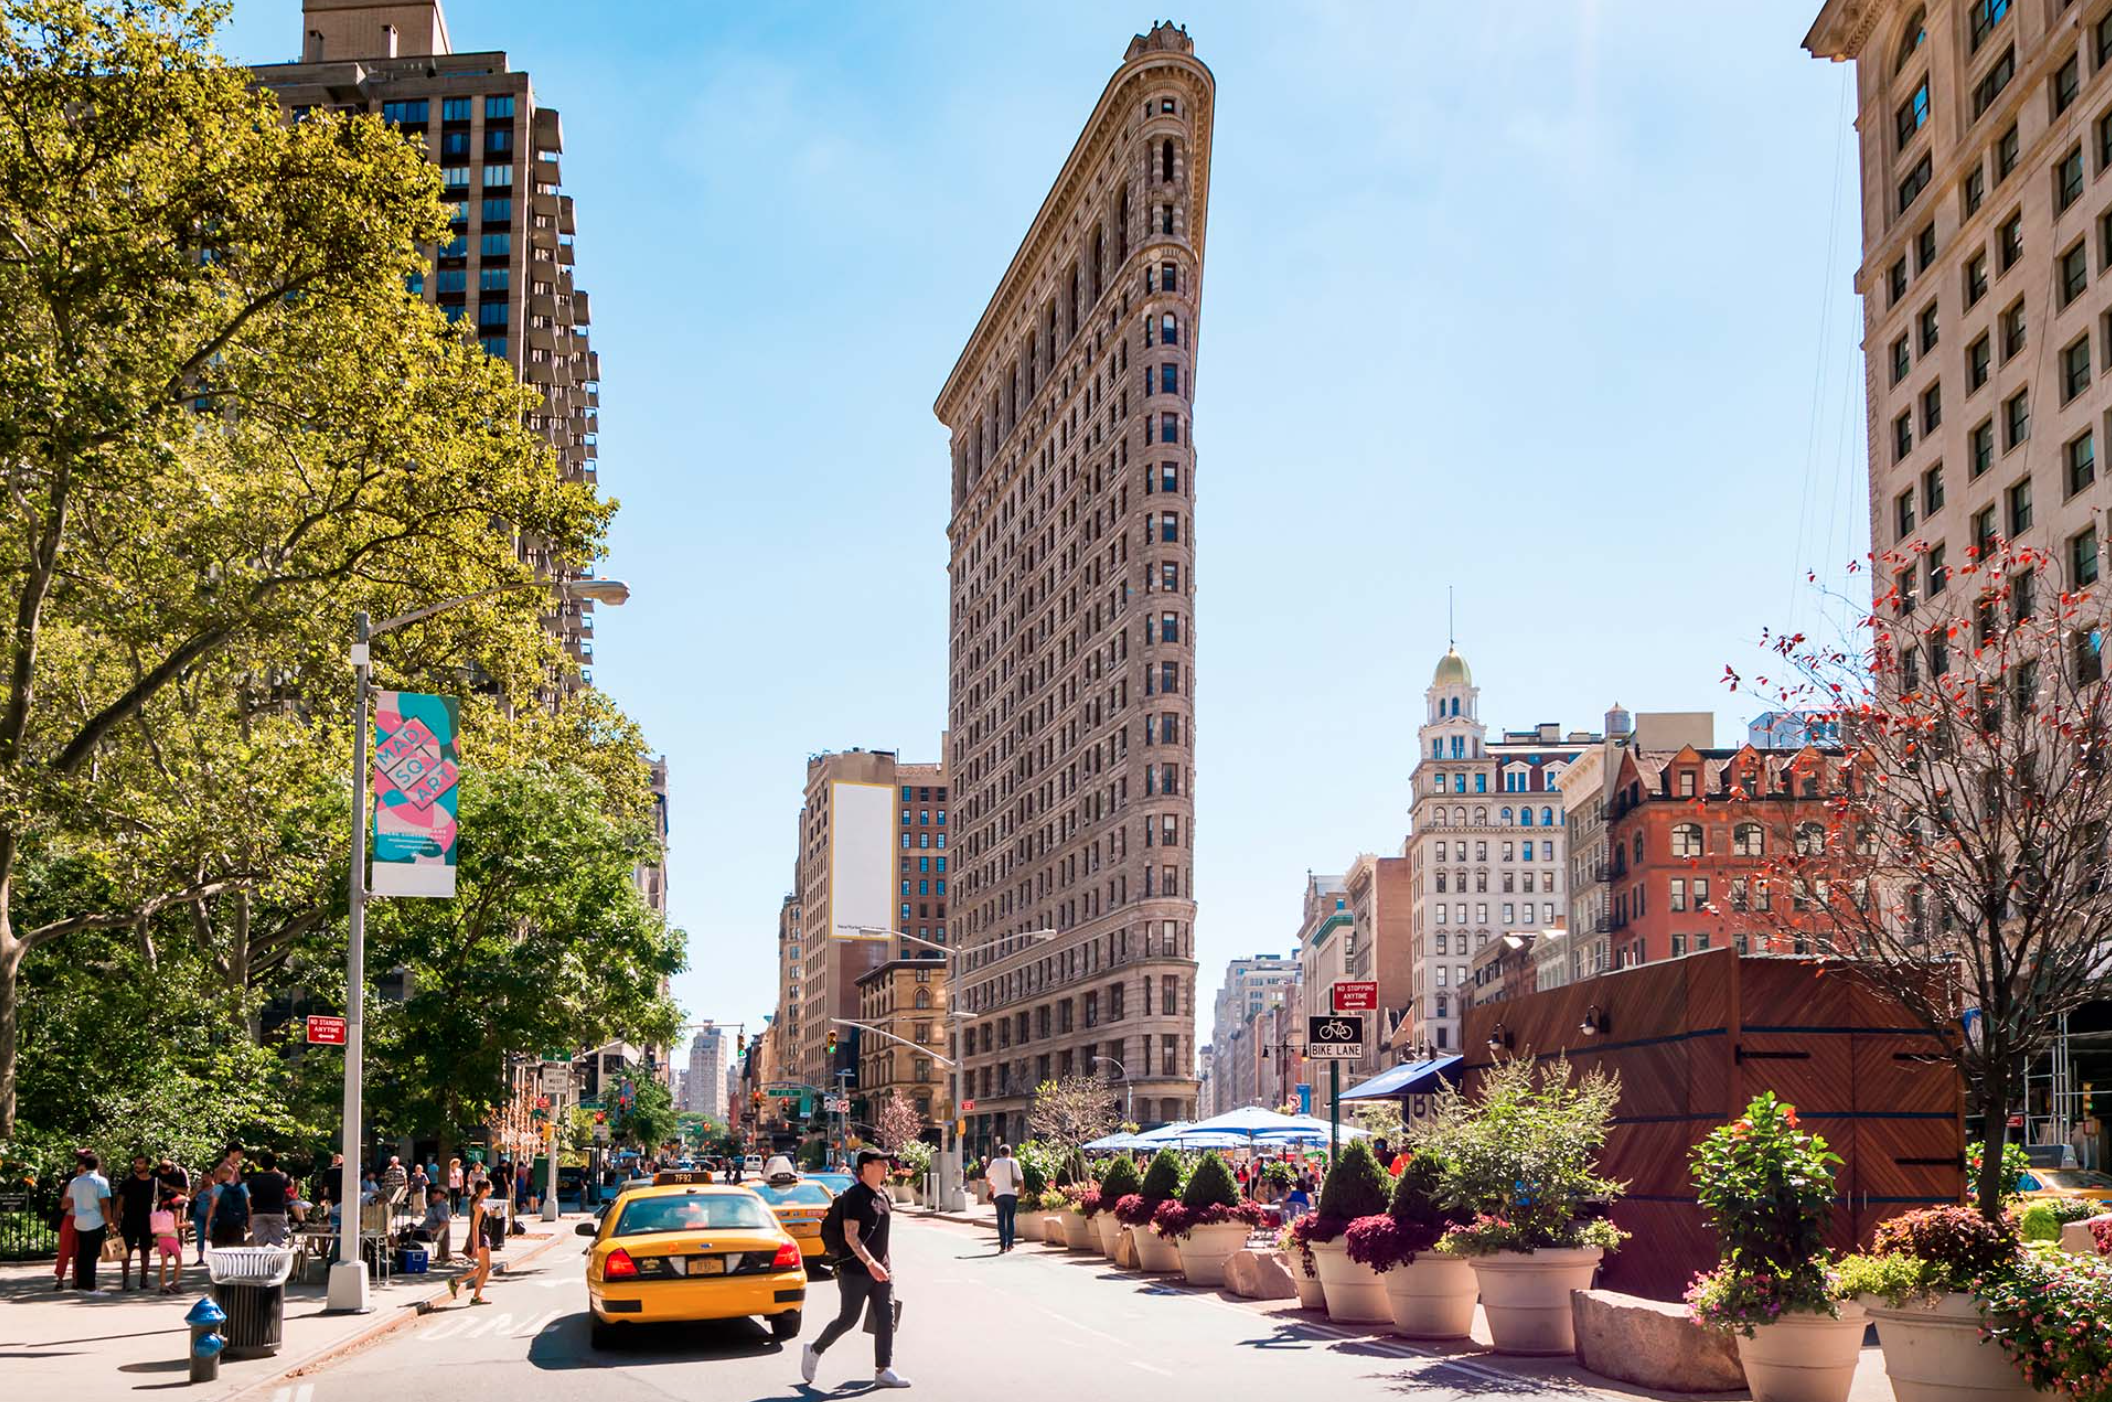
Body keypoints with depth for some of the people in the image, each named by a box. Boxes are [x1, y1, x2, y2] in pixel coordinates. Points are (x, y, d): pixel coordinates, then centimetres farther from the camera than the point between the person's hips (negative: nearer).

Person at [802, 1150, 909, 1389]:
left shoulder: (882, 1197, 12)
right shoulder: (855, 1195, -14)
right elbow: (850, 1236, -21)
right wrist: (870, 1263, -28)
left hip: (880, 1269, 8)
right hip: (855, 1270, -8)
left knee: (886, 1318, -1)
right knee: (848, 1318, 0)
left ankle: (883, 1371, 0)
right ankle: (814, 1351, 22)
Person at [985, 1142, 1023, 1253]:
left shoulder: (995, 1162, 5)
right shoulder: (1013, 1162, 0)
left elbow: (987, 1178, 17)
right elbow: (1020, 1179, -5)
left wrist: (992, 1185, 36)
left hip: (998, 1194, 1)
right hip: (1011, 1194, -1)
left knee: (1001, 1220, 4)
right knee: (1011, 1219, 10)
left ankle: (1002, 1246, -4)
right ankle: (1009, 1244, 2)